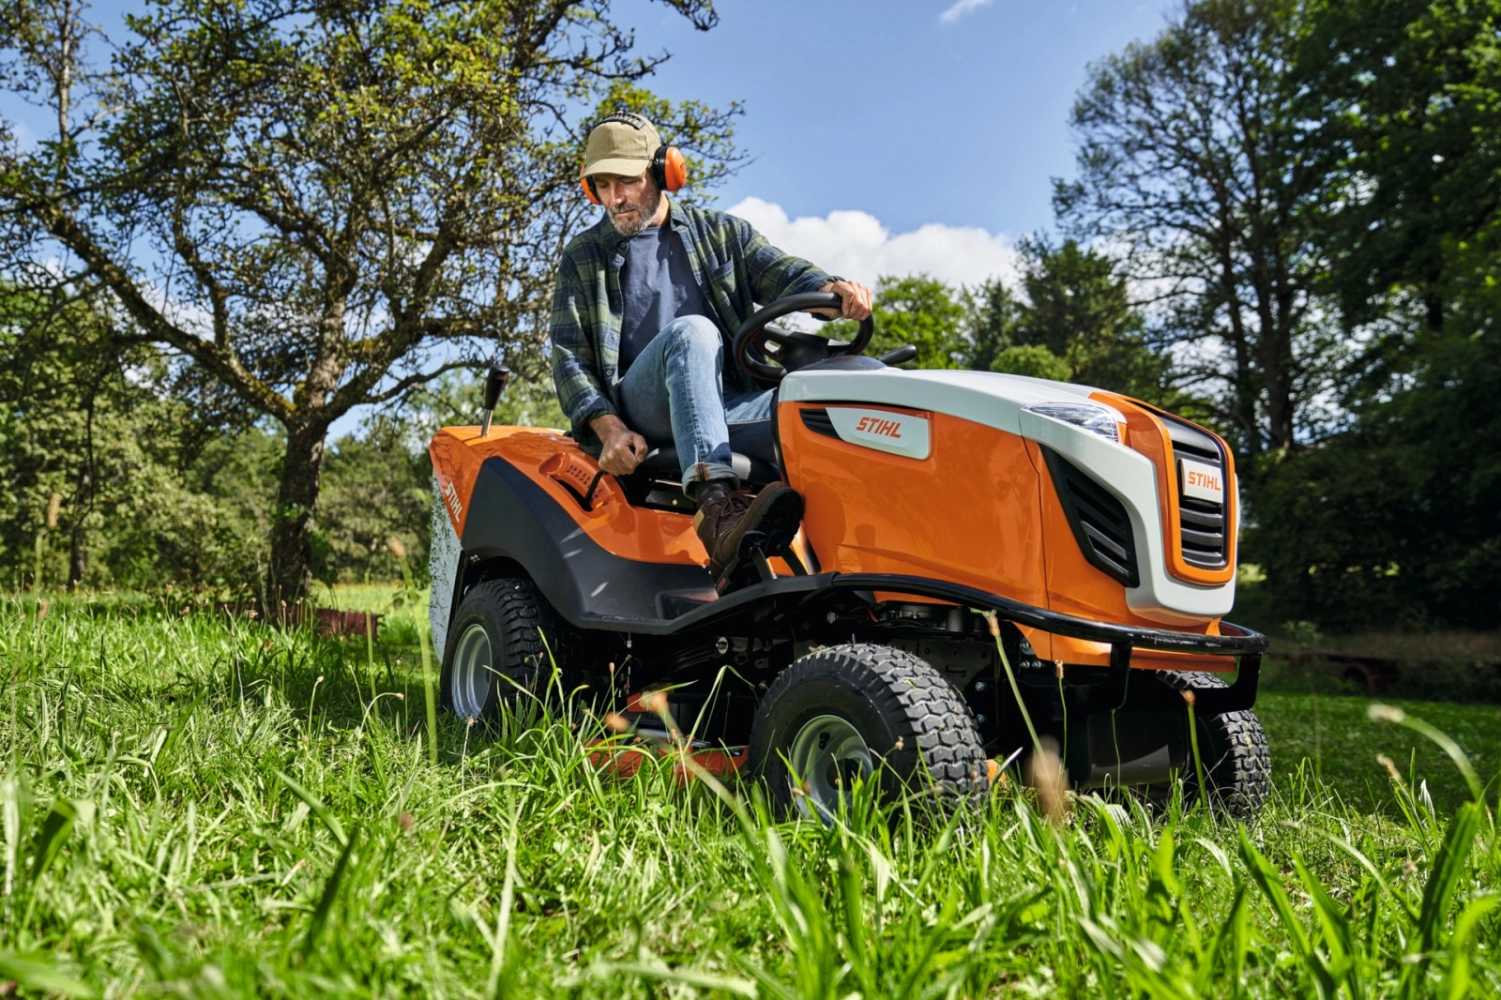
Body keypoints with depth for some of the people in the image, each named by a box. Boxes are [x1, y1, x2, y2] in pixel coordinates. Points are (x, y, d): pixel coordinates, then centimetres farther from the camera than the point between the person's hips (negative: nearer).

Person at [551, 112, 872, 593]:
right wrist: (608, 427, -11)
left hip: (727, 406, 2)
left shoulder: (722, 233, 19)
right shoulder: (583, 257, 16)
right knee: (692, 332, -34)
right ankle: (718, 511, -52)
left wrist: (832, 290, -24)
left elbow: (783, 273, 1)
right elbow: (568, 356, 7)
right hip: (638, 411, -1)